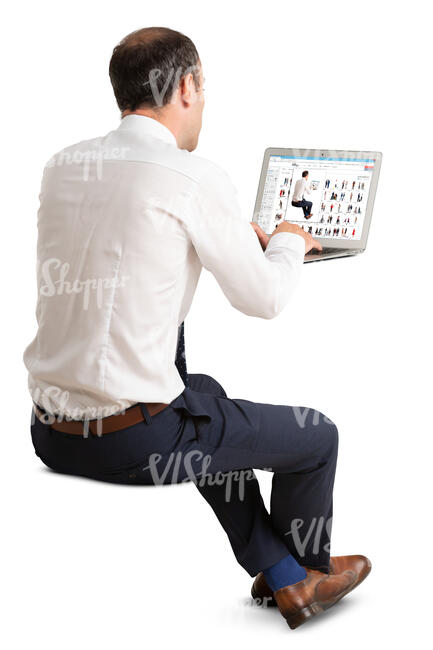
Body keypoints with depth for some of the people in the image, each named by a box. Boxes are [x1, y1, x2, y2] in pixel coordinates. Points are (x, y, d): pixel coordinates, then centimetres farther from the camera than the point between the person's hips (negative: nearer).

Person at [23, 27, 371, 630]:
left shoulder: (62, 165, 5)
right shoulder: (195, 178, -15)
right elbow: (264, 298, -5)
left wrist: (235, 234, 24)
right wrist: (288, 241, 17)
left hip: (51, 431, 8)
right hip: (135, 442, -8)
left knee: (206, 397, 34)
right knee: (317, 437, 14)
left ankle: (285, 578, 41)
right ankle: (309, 564, 44)